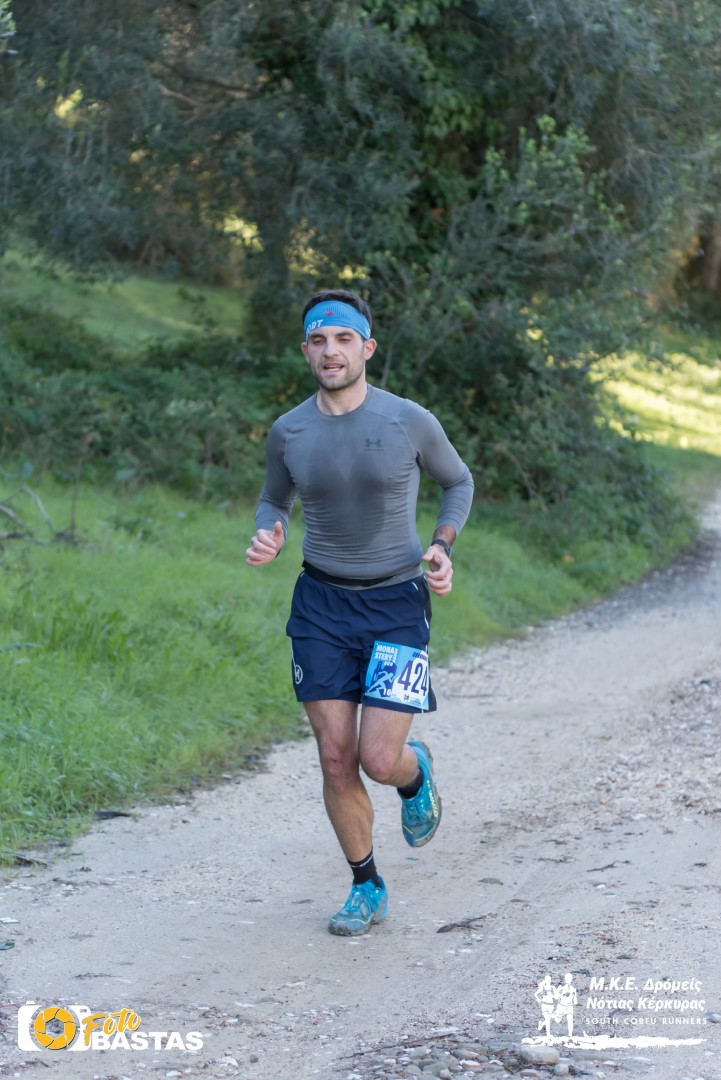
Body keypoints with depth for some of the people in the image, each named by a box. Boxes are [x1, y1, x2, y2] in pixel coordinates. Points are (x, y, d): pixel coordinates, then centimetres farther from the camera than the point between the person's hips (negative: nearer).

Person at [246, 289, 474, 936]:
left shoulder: (410, 422, -8)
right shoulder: (288, 433, -1)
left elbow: (459, 481, 10)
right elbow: (275, 500, 17)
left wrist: (442, 548, -7)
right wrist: (267, 539, -6)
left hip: (398, 604, -2)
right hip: (321, 604, 2)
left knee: (379, 759, -11)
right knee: (336, 762, 1)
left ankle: (416, 774, 28)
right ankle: (368, 889, 20)